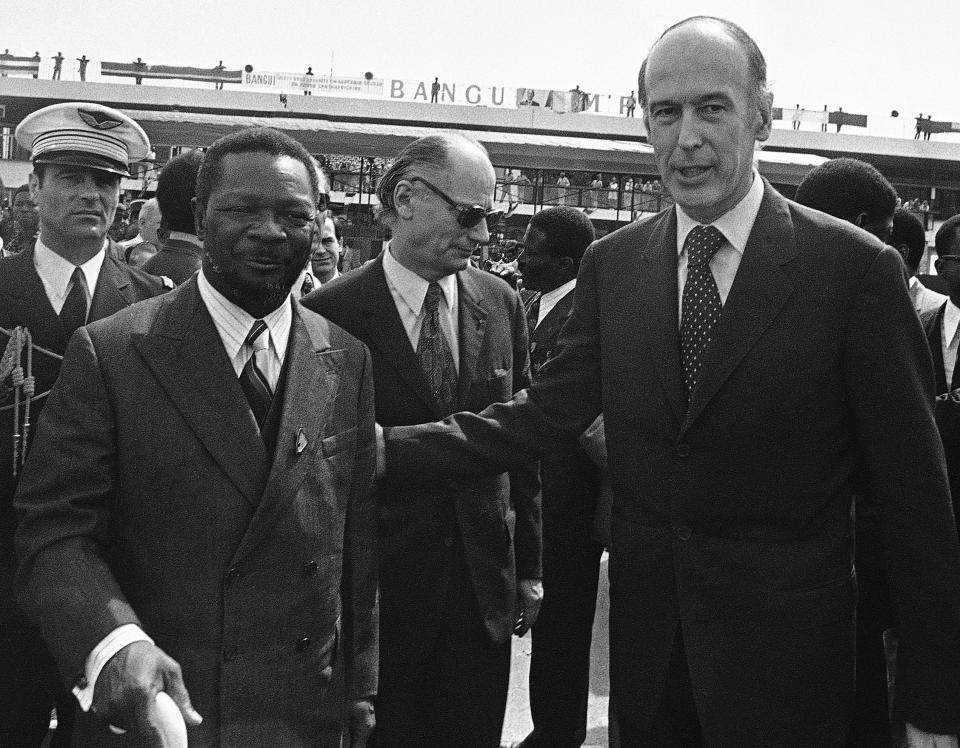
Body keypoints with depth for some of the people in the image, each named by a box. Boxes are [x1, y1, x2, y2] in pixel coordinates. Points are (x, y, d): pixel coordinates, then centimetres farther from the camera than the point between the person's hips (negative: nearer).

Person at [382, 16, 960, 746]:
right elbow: (545, 412, 0)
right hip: (647, 649, 3)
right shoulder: (612, 264, 1)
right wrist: (386, 445, -12)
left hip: (785, 666, -3)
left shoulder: (854, 266, -11)